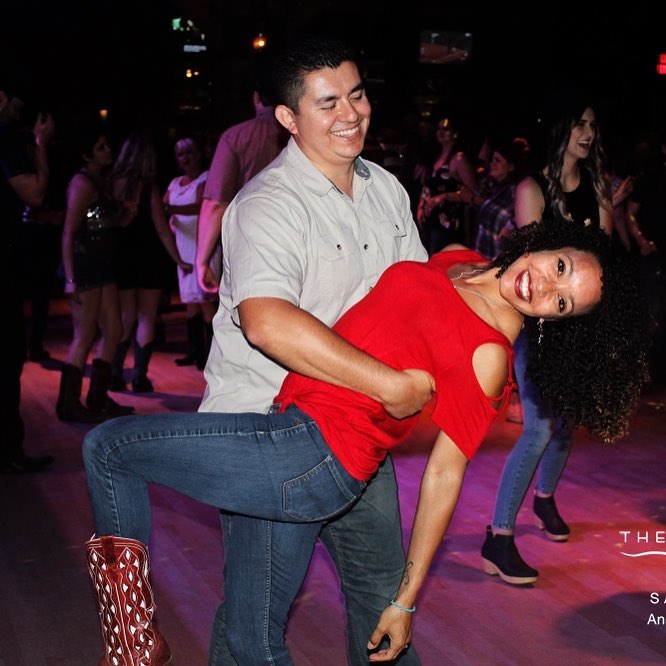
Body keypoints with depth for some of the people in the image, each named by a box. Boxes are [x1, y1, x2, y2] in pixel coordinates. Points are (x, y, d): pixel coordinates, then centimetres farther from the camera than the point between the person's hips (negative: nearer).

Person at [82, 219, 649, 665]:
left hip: (314, 455, -7)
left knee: (107, 448, -1)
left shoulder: (490, 356, -12)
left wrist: (406, 601, -5)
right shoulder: (452, 260, 9)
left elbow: (444, 476, -10)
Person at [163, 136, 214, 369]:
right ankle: (194, 350, 12)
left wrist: (171, 209, -32)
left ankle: (209, 353, -8)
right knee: (190, 300, 7)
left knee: (205, 299, -10)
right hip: (184, 247, 6)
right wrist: (170, 221, -10)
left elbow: (200, 206, -19)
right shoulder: (175, 183, 17)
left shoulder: (206, 178, -3)